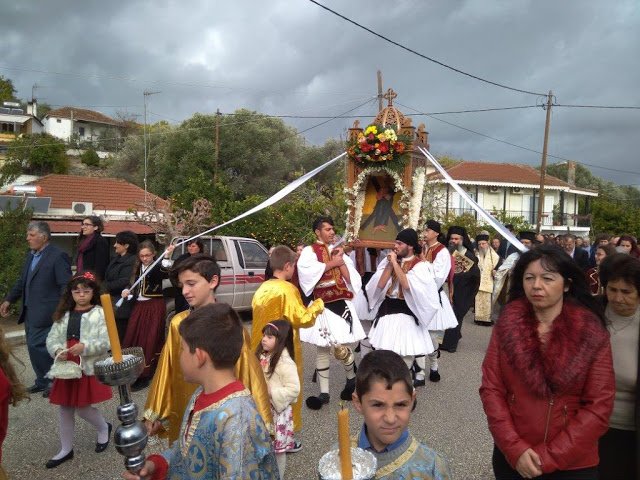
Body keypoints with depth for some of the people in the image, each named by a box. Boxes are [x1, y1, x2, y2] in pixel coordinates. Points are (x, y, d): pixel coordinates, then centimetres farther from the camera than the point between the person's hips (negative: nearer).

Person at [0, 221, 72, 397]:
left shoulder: (58, 256, -14)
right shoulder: (31, 255, 13)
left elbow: (65, 285, -17)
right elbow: (22, 281, 23)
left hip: (44, 314, -9)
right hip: (30, 312, 9)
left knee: (37, 346, -9)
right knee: (34, 347, 13)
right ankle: (43, 381, 26)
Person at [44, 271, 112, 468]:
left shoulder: (100, 313, -8)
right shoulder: (63, 314, 7)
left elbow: (107, 342, -14)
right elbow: (52, 338, 6)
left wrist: (85, 346, -27)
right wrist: (57, 350, -14)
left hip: (90, 368, -5)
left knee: (83, 408, -1)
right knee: (65, 409, 12)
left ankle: (104, 428, 31)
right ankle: (66, 450, 30)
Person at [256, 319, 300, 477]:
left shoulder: (285, 363, -22)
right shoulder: (262, 356, 1)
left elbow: (294, 389, -24)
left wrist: (271, 392, -24)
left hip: (276, 411, -7)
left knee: (277, 449, 9)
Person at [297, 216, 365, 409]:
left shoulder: (338, 251, 12)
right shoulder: (309, 251, 0)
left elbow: (350, 279, 5)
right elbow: (307, 270, -21)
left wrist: (340, 259, -5)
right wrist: (332, 263, -11)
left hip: (341, 305, 2)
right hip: (322, 307, -2)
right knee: (322, 349, 3)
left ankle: (351, 379, 29)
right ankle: (324, 392, 14)